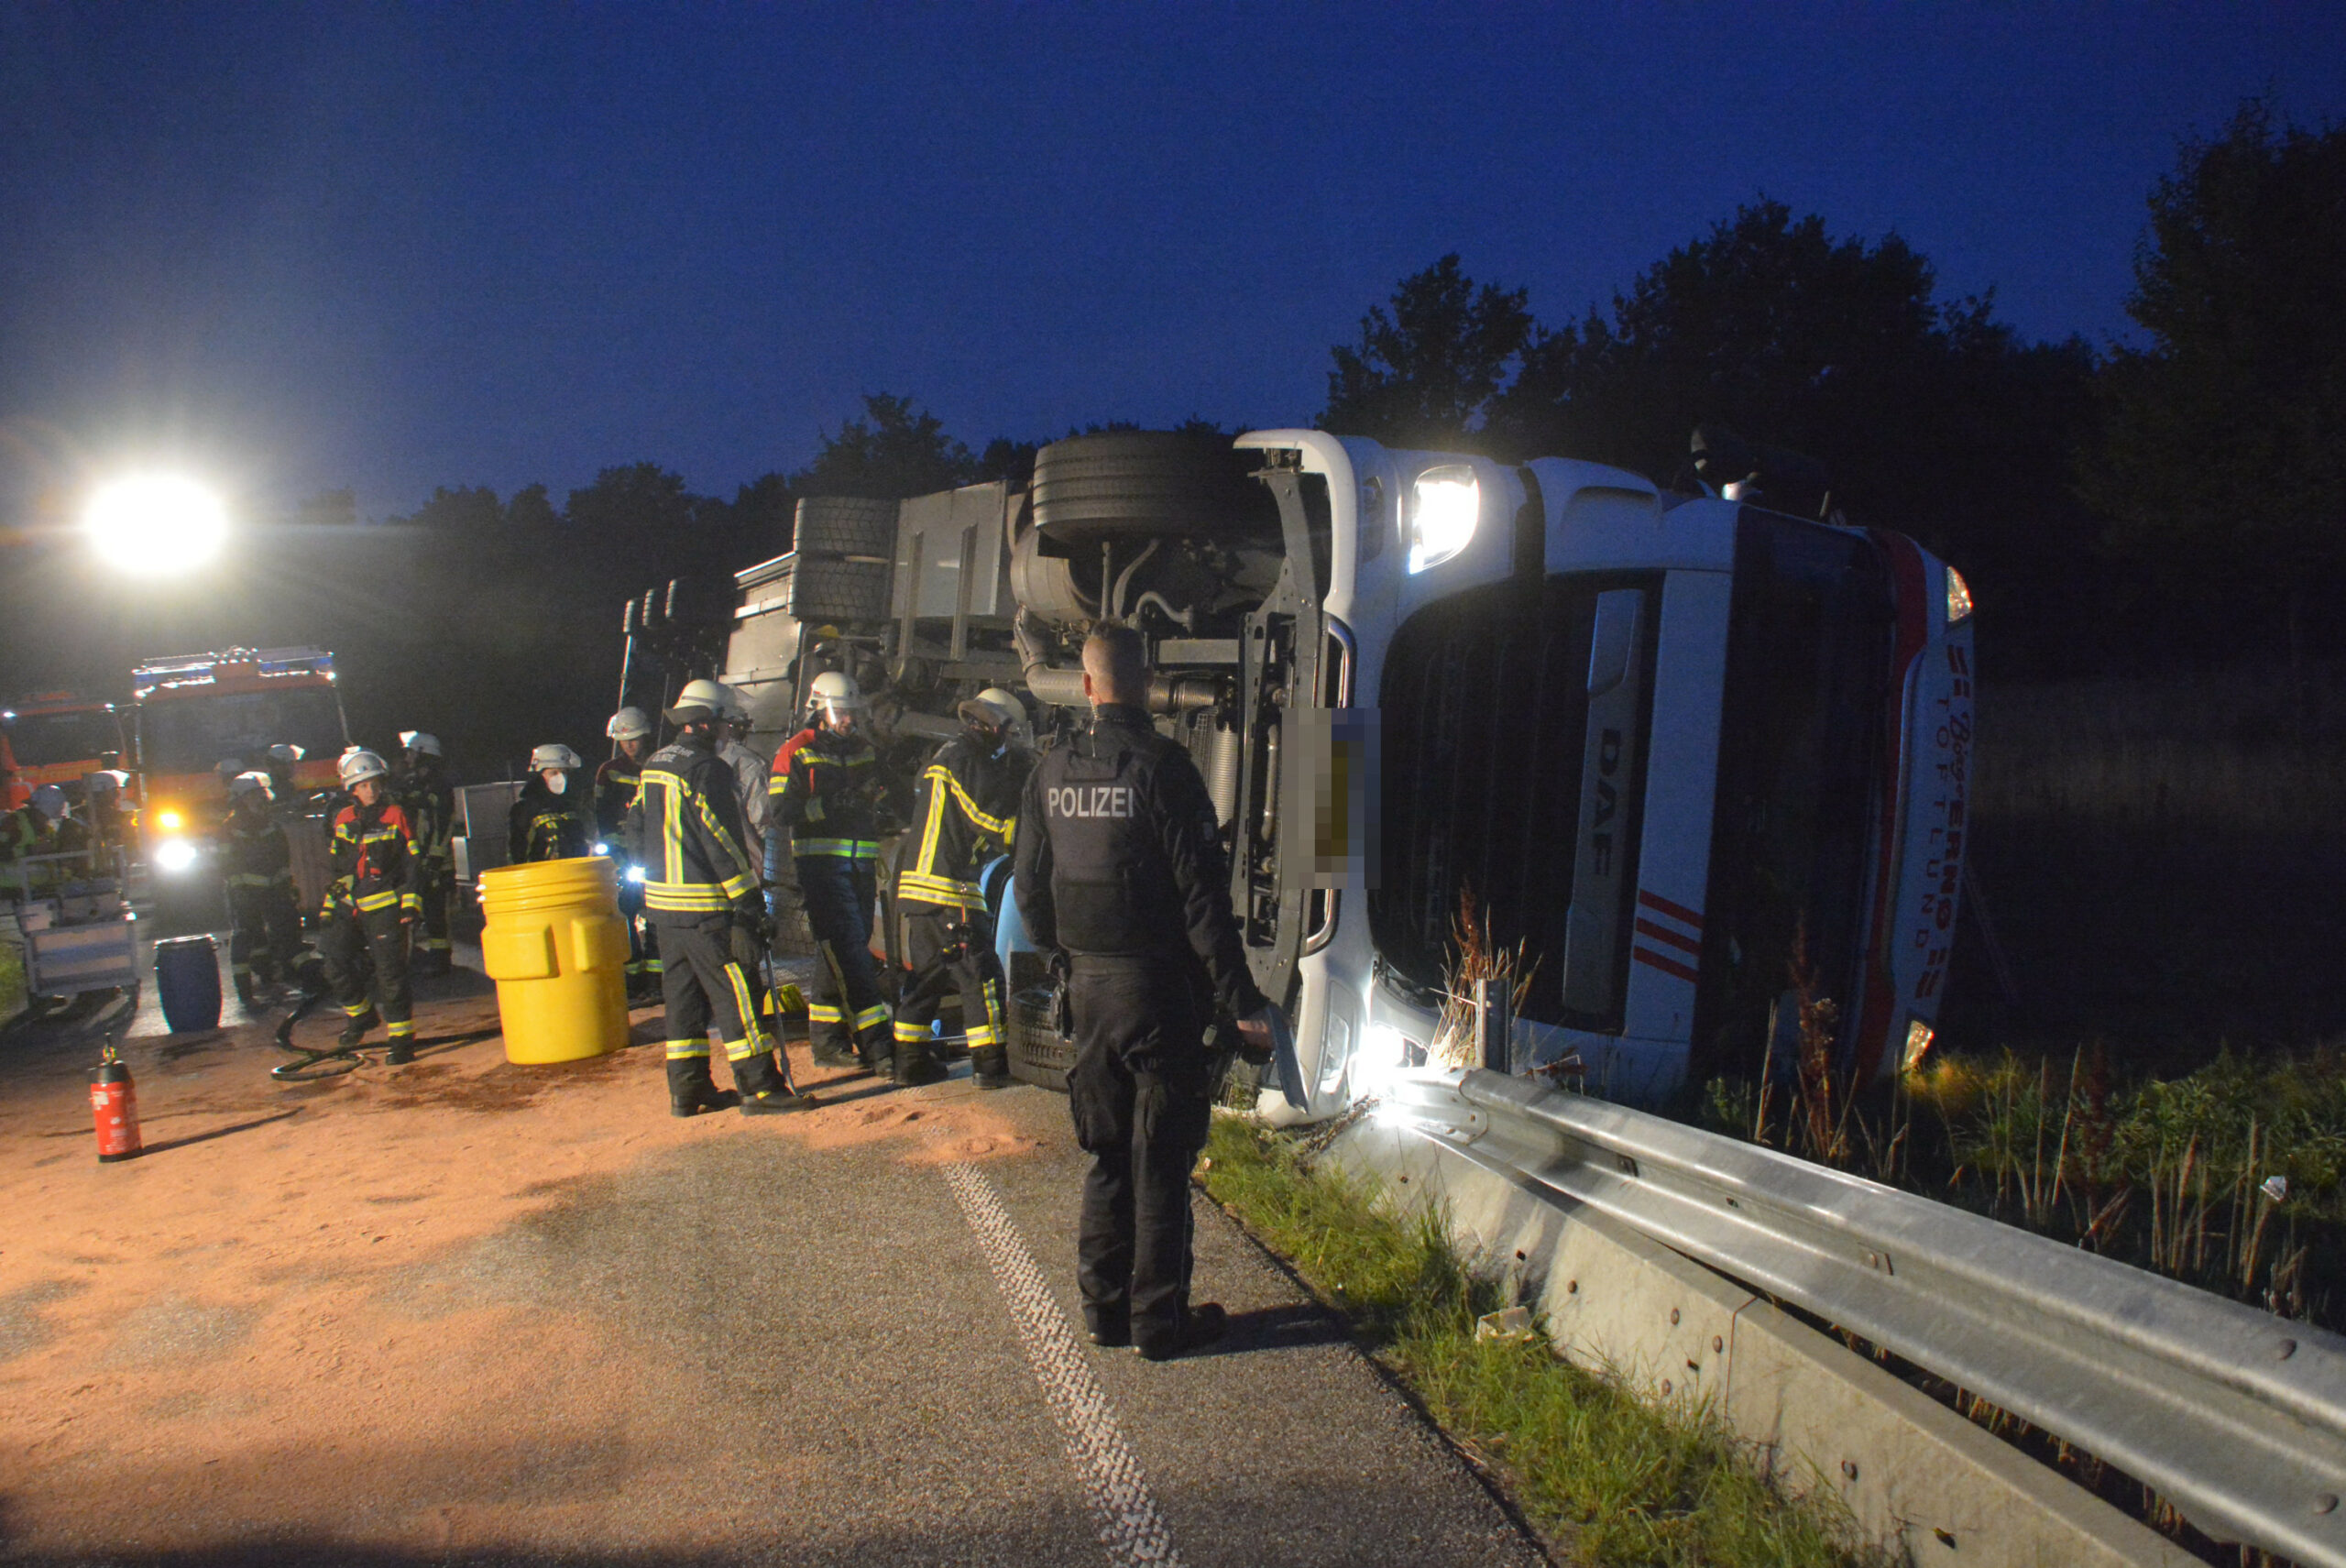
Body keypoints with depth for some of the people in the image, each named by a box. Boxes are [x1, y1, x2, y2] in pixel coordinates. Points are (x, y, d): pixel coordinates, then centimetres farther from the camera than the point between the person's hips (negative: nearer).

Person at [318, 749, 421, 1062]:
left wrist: (411, 904, -8)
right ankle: (360, 1013, 25)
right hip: (349, 907, 5)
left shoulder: (396, 816, -3)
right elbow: (333, 867, 20)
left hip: (385, 907, -5)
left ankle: (402, 1039, 3)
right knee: (335, 960, 1)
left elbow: (413, 863, -3)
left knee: (390, 973, -5)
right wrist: (328, 906, 17)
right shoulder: (343, 820, 11)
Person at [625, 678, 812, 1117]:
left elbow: (636, 827, 18)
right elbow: (720, 838, -18)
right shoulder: (706, 768, -14)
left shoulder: (654, 765, 12)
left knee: (682, 991, 14)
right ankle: (759, 1087, -5)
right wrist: (748, 897, -15)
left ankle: (687, 1089, 18)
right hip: (704, 905, -9)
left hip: (662, 899, 9)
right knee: (734, 991, -6)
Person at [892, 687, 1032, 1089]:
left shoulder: (945, 755, 20)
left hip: (918, 886, 10)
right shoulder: (965, 759, -11)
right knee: (981, 975, -4)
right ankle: (990, 1066, -2)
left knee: (926, 976, 17)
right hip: (950, 891, -10)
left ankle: (908, 1060, 21)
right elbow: (992, 822, -15)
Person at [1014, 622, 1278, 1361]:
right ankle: (1159, 1318, 15)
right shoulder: (1161, 767, -15)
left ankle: (1105, 1306, 26)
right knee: (1161, 1159, 5)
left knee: (1107, 1151, 17)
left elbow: (1030, 890, 9)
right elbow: (1202, 895, -17)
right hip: (1158, 987, -5)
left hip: (1089, 986, 6)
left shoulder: (1050, 774, 2)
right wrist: (1241, 999, -12)